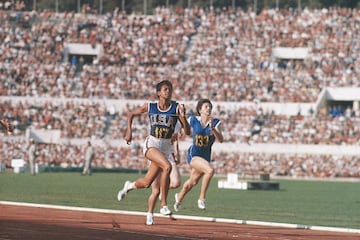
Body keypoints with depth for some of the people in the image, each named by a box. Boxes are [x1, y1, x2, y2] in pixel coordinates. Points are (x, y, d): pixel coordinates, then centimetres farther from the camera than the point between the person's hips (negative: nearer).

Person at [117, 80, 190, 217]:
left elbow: (187, 132, -6)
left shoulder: (176, 108, -3)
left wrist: (182, 116, -22)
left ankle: (129, 186, 41)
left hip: (166, 147, 3)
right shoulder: (150, 107, -2)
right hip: (151, 144, -3)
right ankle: (163, 205, -24)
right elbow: (131, 114, 15)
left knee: (146, 183, 5)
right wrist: (129, 131, 2)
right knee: (167, 166, -31)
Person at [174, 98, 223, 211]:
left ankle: (179, 198, 48)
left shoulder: (215, 122, -6)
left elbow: (220, 140, -19)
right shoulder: (194, 120, -6)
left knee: (193, 182, 20)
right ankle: (201, 198, -19)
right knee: (210, 170, -30)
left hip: (206, 156, 4)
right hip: (193, 155, -4)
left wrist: (212, 129, -30)